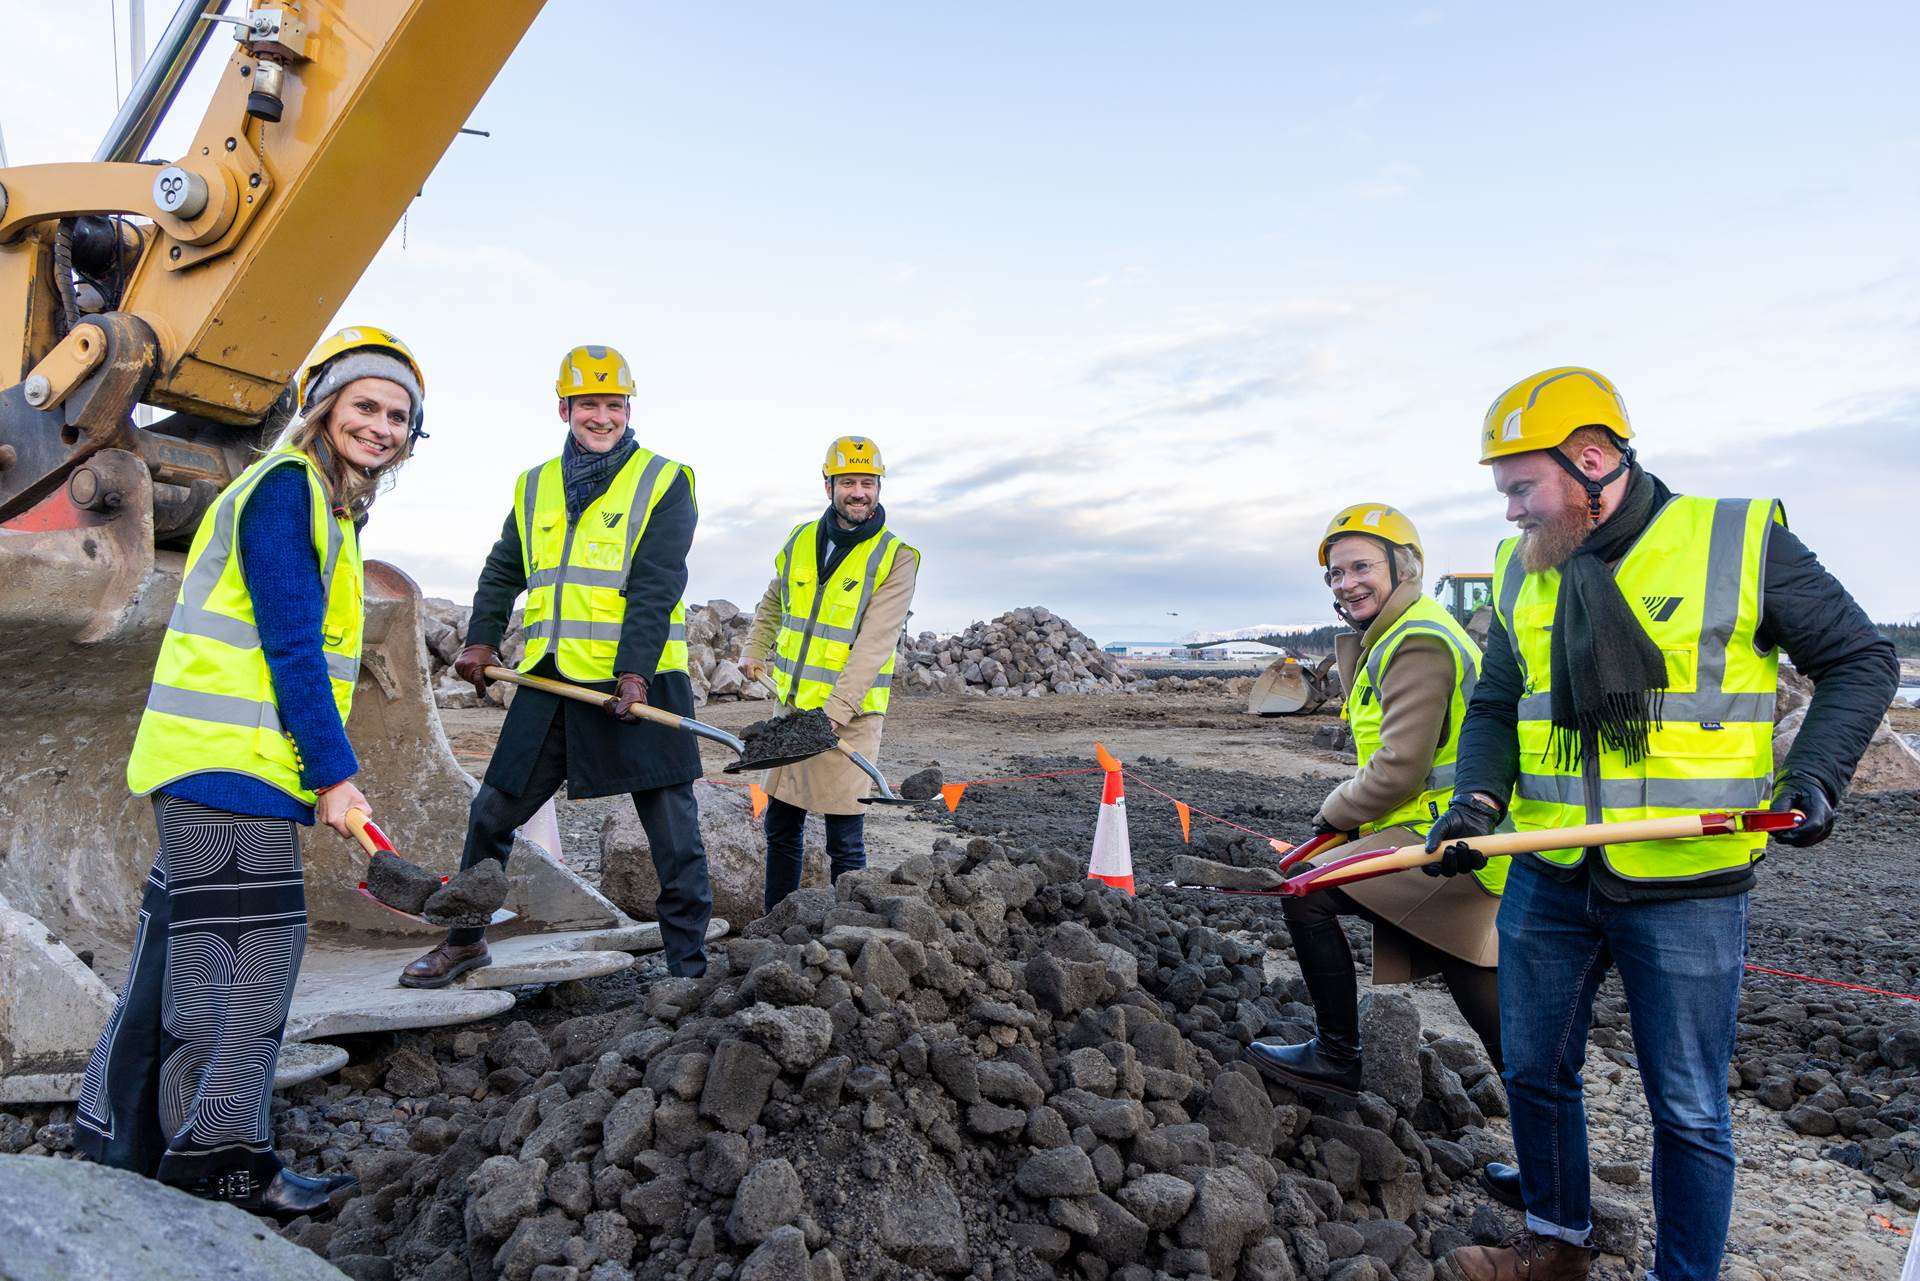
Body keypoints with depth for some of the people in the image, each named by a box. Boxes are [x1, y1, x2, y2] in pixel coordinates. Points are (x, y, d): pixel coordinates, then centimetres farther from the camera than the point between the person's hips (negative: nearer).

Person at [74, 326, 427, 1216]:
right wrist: (335, 774, -16)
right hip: (228, 767, -10)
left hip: (225, 765, 10)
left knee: (182, 946, 16)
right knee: (244, 954, -4)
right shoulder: (285, 485, -12)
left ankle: (120, 1141, 29)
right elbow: (290, 645, -18)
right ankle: (219, 1160, 7)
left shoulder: (329, 502, 19)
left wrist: (323, 769, 17)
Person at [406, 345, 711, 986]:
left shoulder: (663, 481, -1)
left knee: (674, 832, -2)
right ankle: (464, 939, 34)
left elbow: (656, 587, -12)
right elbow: (502, 572, 25)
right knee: (491, 813, 13)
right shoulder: (535, 487, 15)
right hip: (549, 685, 5)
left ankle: (689, 968, 11)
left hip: (637, 684, -5)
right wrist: (482, 640, 12)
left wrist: (635, 672, -21)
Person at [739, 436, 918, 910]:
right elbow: (772, 603, 26)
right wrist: (754, 649, 13)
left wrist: (833, 713, -27)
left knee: (845, 841, -1)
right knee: (781, 824, 17)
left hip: (850, 714, -6)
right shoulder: (800, 540, 6)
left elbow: (873, 645, -20)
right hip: (791, 705, 6)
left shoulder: (895, 558, -10)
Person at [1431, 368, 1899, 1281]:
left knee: (1687, 1109, 8)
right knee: (1534, 1072, 16)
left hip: (1685, 889, -4)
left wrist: (1814, 777, -14)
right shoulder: (1523, 572, 5)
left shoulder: (1740, 540, -7)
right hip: (1547, 881, 5)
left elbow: (1859, 661, 1)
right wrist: (1478, 801, -6)